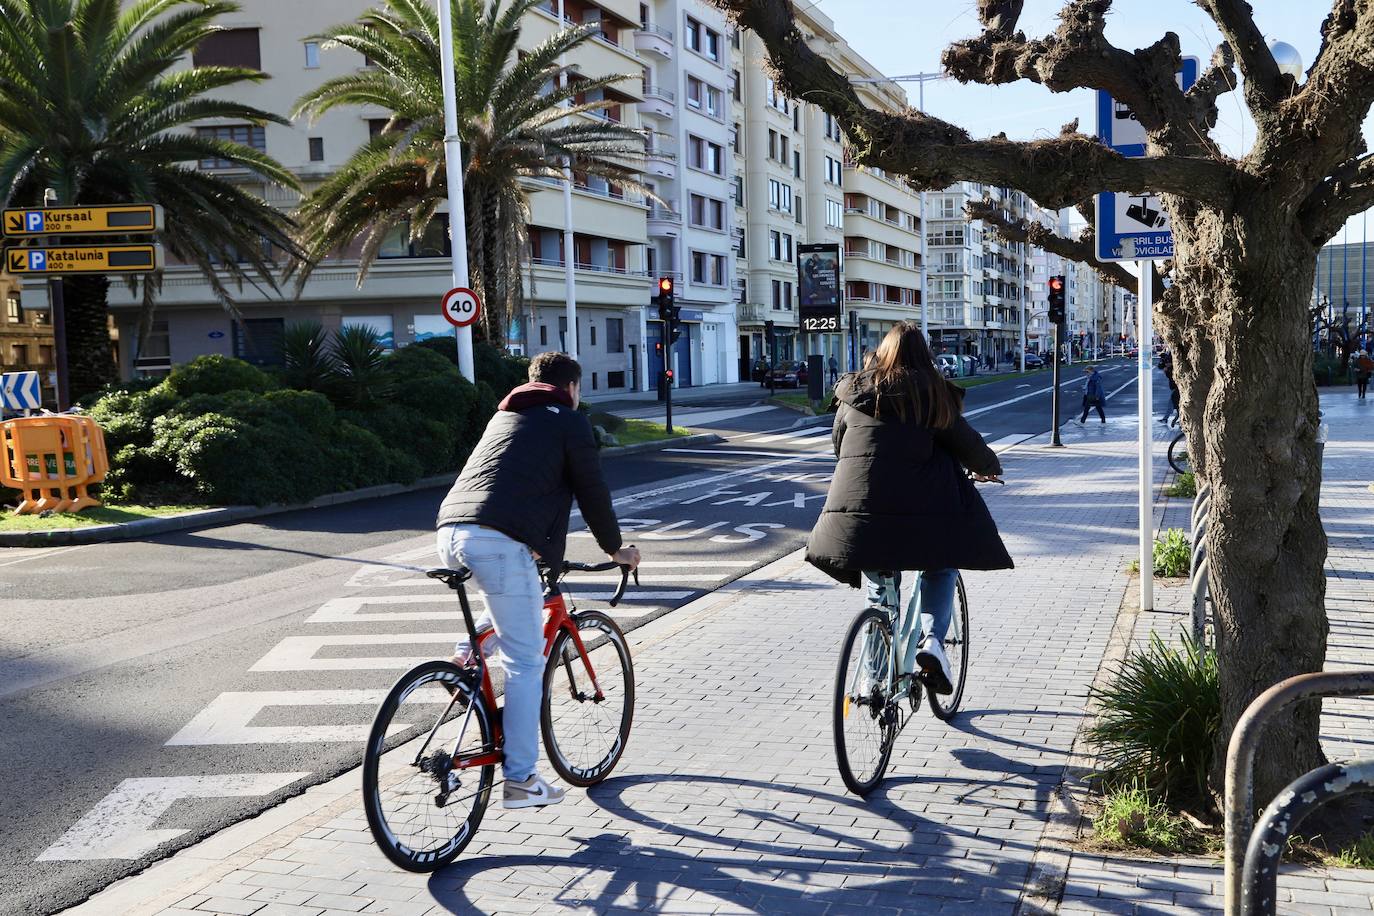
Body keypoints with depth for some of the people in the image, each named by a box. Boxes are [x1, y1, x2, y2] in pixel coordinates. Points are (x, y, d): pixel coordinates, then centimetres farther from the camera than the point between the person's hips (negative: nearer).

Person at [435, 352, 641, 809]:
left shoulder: (505, 415, 30)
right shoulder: (569, 422, 9)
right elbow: (592, 491, 9)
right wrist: (615, 549, 24)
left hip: (451, 533, 7)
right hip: (500, 542, -7)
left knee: (513, 599, 35)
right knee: (525, 661, 1)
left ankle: (466, 657, 16)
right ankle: (521, 780, 3)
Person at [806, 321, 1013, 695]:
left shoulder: (853, 392, 11)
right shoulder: (932, 395, 1)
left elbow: (838, 443, 22)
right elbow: (966, 443, 6)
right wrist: (989, 466, 26)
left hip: (857, 506, 3)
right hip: (918, 508, -3)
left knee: (878, 589, 18)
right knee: (941, 569, 20)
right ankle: (931, 642, -3)